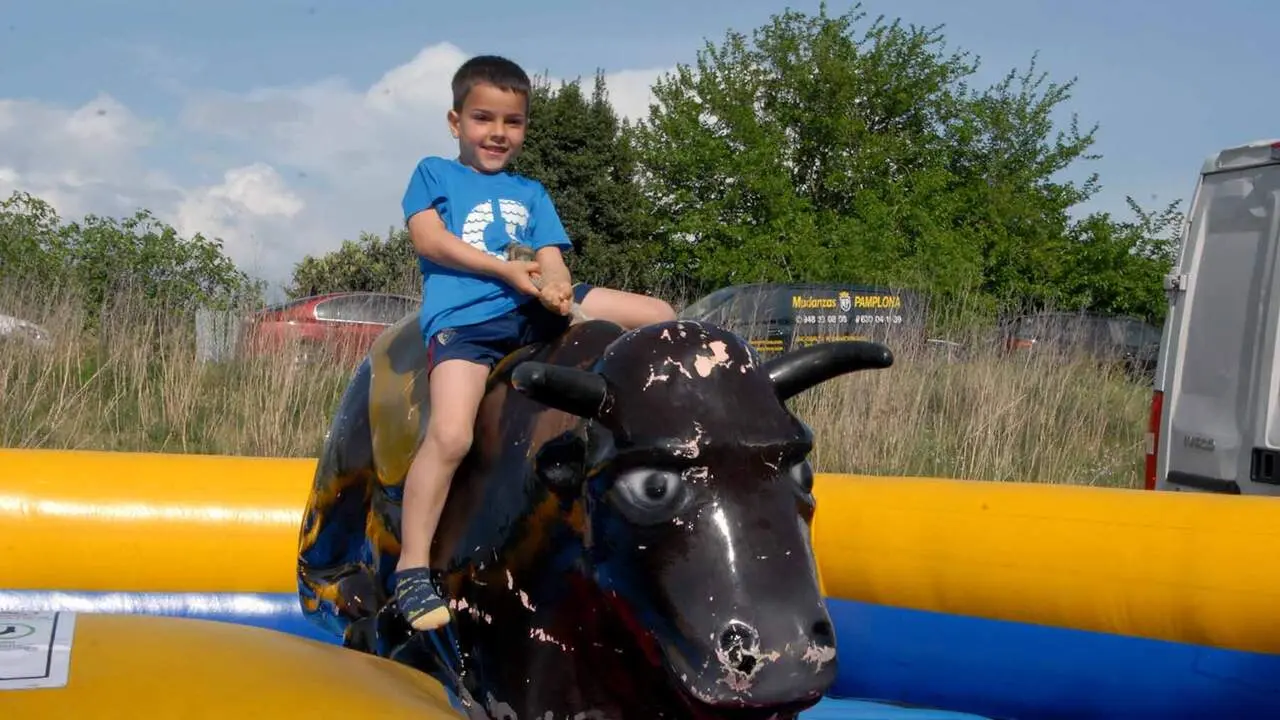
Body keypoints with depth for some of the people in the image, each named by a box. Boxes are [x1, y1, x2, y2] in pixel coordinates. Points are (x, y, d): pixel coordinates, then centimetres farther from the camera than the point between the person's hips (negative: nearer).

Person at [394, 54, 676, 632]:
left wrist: (554, 288, -14)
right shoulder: (435, 174, 18)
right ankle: (411, 568, -20)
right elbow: (429, 238, -1)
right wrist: (507, 268, -8)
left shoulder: (531, 193, 28)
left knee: (661, 318, -1)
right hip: (463, 318, -5)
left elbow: (551, 260, 12)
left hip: (536, 308, 5)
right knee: (450, 434, -28)